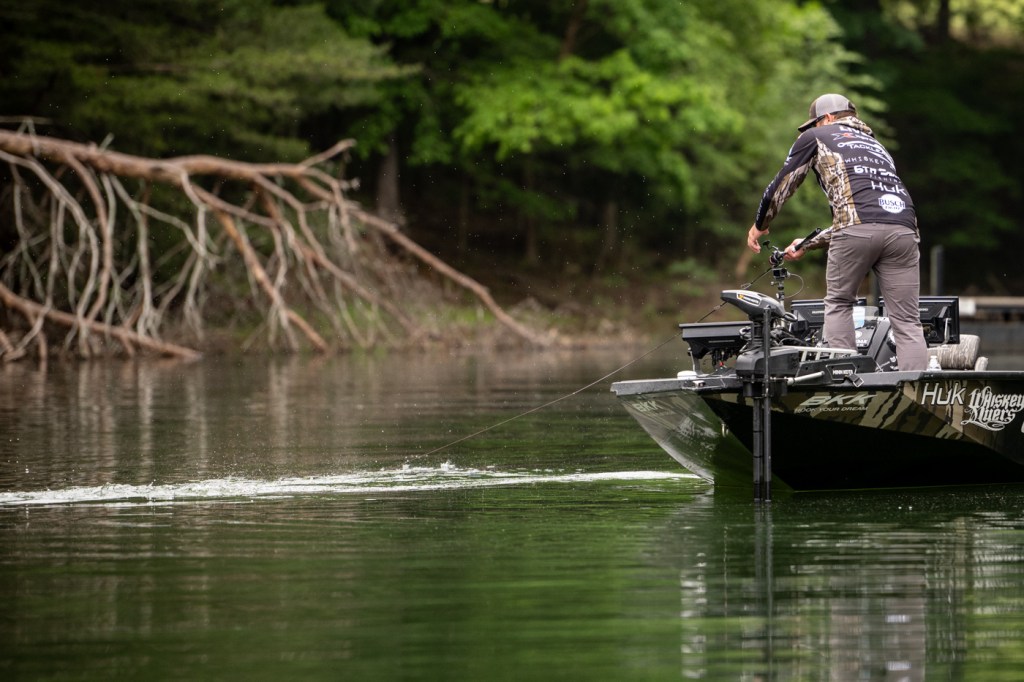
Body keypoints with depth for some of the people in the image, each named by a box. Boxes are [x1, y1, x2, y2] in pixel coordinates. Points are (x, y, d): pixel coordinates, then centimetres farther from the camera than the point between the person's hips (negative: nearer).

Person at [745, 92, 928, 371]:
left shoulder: (816, 137, 23)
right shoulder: (876, 145, 39)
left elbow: (781, 186, 25)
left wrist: (759, 226, 41)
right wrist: (809, 244, 52)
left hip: (859, 228, -4)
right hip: (903, 230, 4)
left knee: (838, 303, 15)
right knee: (907, 321, 3)